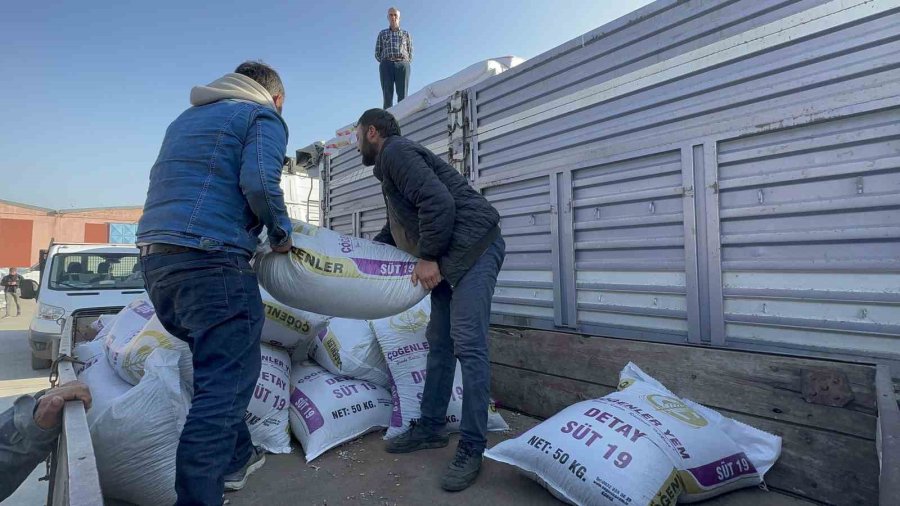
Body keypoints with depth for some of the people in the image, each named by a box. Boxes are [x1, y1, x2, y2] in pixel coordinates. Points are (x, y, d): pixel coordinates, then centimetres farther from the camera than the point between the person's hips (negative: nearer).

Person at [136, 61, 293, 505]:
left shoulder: (186, 118, 27)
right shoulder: (264, 116, 2)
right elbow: (259, 182, -16)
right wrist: (281, 233, -1)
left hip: (155, 259, 9)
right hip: (211, 261, -9)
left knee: (218, 367, 21)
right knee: (226, 381, -4)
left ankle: (234, 460, 32)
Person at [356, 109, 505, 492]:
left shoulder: (395, 151, -7)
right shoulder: (391, 164, 24)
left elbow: (438, 202, -21)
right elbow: (397, 228, 33)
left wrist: (427, 257, -14)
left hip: (473, 247, -10)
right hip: (449, 256, 10)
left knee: (467, 345, -12)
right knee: (439, 344, 11)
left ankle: (471, 449, -4)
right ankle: (431, 428, 21)